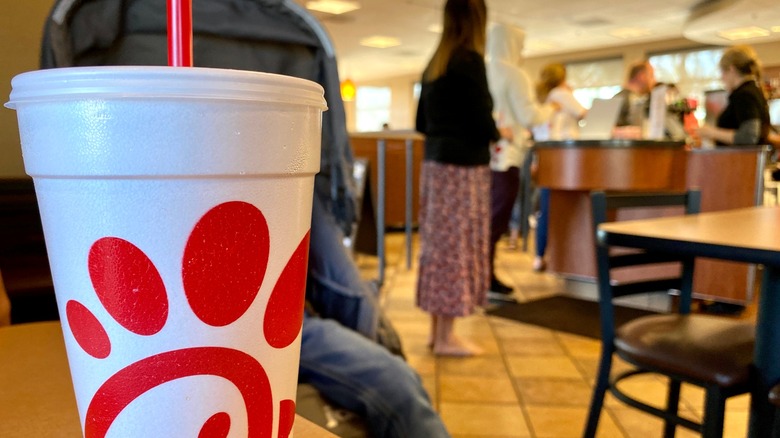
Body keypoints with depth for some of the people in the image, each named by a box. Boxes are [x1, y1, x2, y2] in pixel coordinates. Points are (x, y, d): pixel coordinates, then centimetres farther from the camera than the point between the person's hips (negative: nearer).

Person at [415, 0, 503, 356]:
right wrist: (496, 134, 6)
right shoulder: (471, 60, -10)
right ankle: (446, 337, 6)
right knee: (457, 246, -2)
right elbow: (482, 123, -14)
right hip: (463, 166, -8)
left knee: (438, 243, 11)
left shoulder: (434, 64, 13)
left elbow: (421, 123, 17)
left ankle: (436, 328, 20)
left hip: (435, 163, 8)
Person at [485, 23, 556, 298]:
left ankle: (485, 277, 18)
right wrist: (550, 109, 6)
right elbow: (529, 117, -11)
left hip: (482, 154, 7)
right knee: (497, 220, -3)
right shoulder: (514, 74, -8)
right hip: (504, 157, -7)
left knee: (489, 218, 13)